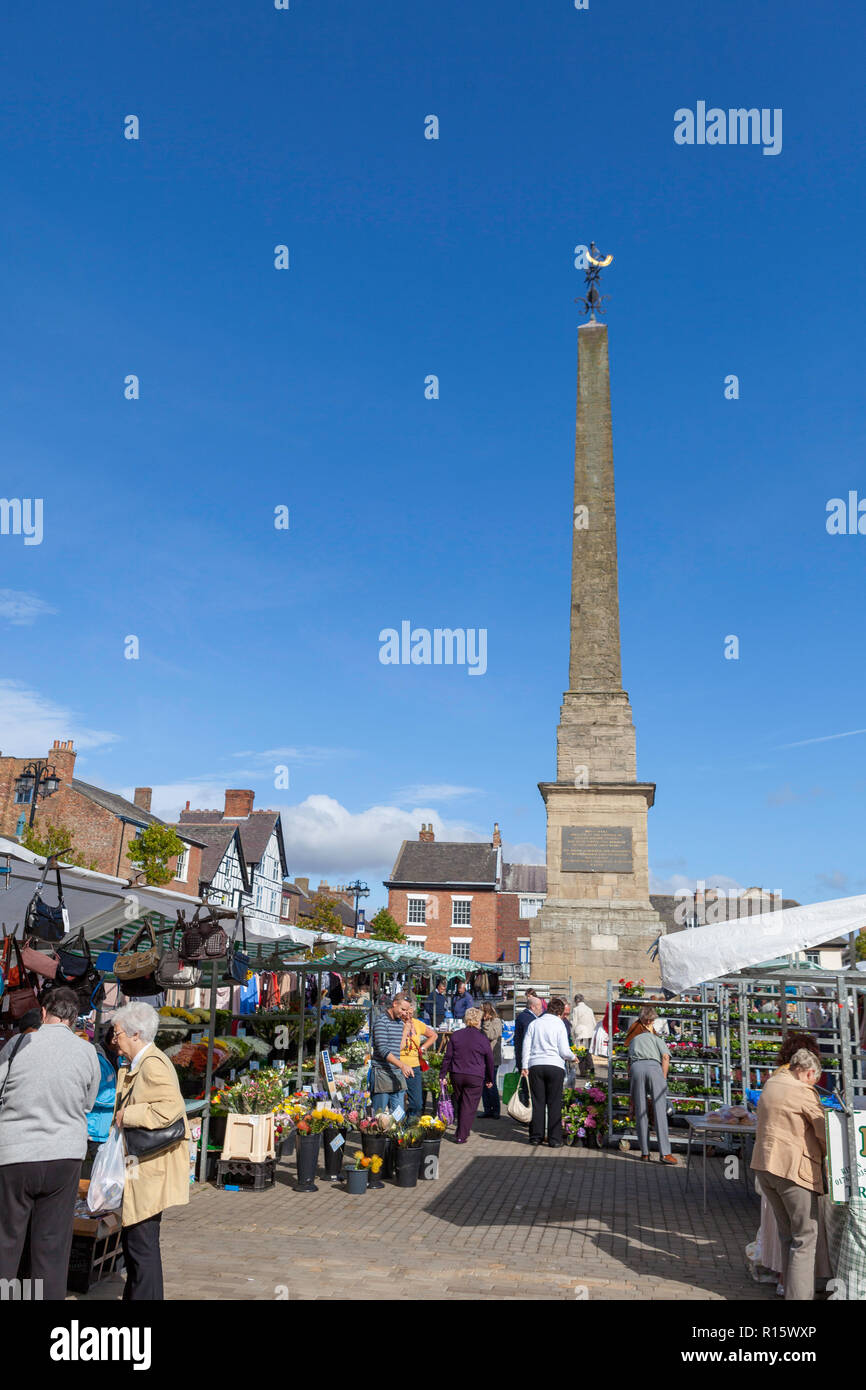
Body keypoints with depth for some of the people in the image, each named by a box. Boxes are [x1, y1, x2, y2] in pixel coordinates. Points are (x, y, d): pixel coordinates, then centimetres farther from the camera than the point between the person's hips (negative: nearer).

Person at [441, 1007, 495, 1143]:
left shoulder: (455, 1036, 2)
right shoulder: (483, 1039, -3)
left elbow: (447, 1057, 2)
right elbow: (490, 1061, 6)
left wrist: (442, 1075, 8)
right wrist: (490, 1080, 17)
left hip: (456, 1075, 3)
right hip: (475, 1078, -3)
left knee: (459, 1104, 19)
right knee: (469, 1106, 3)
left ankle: (462, 1132, 29)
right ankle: (461, 1136, 0)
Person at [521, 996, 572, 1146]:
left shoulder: (534, 1023, 11)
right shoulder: (559, 1024, 0)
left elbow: (526, 1046, 7)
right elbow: (564, 1052, -2)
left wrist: (525, 1066, 8)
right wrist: (572, 1058, 18)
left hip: (535, 1066, 3)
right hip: (555, 1066, -3)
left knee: (537, 1102, 8)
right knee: (554, 1104, 3)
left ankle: (536, 1137, 11)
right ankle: (554, 1139, 4)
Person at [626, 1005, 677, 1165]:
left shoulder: (633, 1040, 34)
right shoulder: (656, 1038, 28)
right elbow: (665, 1057, 9)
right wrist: (663, 1080, 9)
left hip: (636, 1068, 2)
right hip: (654, 1067, -2)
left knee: (641, 1113, 5)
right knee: (660, 1112, -4)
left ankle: (645, 1152, 5)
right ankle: (664, 1153, -10)